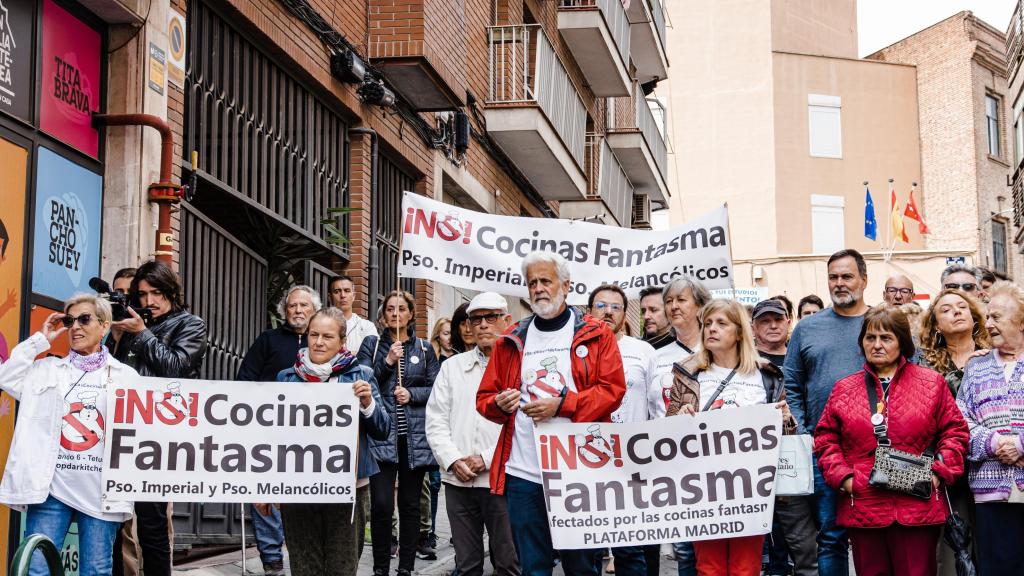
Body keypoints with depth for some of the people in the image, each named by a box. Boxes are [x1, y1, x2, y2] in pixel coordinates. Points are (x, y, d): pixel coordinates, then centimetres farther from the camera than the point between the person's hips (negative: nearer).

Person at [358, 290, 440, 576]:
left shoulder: (424, 348, 11)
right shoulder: (371, 345, 8)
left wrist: (412, 394, -9)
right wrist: (387, 362, -11)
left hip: (414, 436, 2)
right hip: (381, 434, -2)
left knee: (410, 505, 5)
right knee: (382, 504, -10)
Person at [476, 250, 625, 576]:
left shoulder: (595, 334, 4)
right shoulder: (512, 341, 13)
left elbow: (612, 388, -6)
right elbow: (485, 396, 14)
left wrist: (561, 405, -16)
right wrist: (500, 403, -9)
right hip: (523, 473, 3)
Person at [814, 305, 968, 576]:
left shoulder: (931, 383, 6)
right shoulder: (844, 389, 11)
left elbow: (954, 431, 6)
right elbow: (826, 437, 11)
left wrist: (940, 471, -6)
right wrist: (842, 477, -2)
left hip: (918, 508, -2)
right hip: (862, 509, 2)